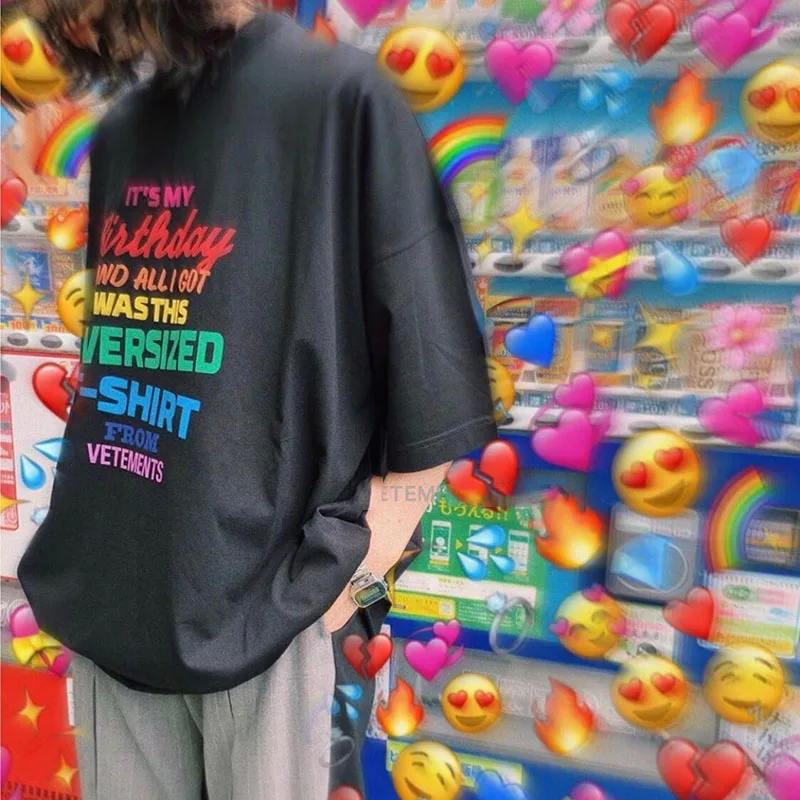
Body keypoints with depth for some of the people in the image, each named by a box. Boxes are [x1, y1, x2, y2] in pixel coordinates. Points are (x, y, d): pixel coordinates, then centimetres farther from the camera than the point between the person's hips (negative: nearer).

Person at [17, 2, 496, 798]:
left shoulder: (338, 98, -10)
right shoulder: (117, 135, 11)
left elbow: (431, 405, -12)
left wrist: (342, 586, -11)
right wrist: (79, 562, 11)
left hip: (274, 616, -6)